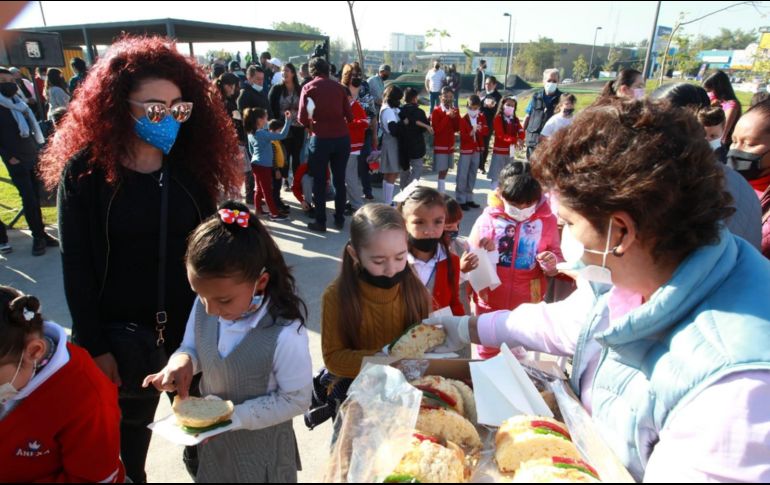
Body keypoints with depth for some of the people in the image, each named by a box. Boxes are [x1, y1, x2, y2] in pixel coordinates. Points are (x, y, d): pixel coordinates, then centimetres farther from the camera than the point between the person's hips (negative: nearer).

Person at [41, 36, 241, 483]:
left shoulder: (191, 162, -3)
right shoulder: (85, 170, -10)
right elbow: (77, 267, -8)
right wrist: (94, 346, -10)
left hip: (194, 322, 2)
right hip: (123, 328, -1)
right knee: (132, 422, 19)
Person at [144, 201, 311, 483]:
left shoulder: (285, 334, -33)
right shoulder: (204, 306, -15)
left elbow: (297, 399, -22)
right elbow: (192, 348, 1)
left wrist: (236, 415, -25)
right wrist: (182, 361, -22)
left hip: (260, 447, -5)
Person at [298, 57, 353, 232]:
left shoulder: (308, 88, 1)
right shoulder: (338, 87, 8)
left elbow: (303, 117, -5)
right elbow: (349, 115, 4)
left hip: (321, 138, -3)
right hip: (342, 138, 3)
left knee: (319, 182, 7)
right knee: (339, 180, 12)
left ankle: (320, 222, 10)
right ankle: (339, 219, 19)